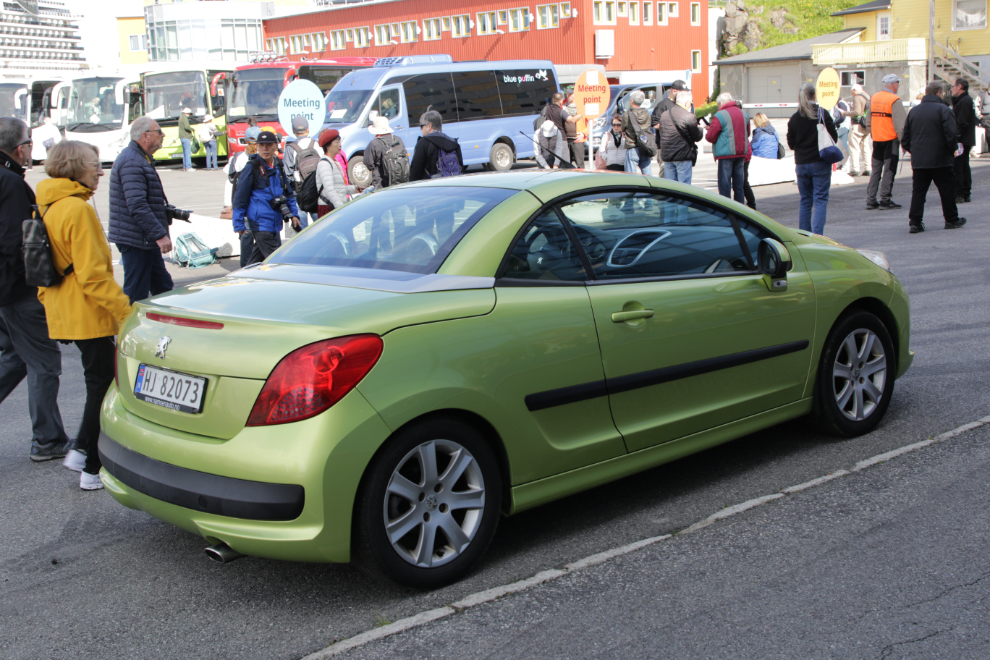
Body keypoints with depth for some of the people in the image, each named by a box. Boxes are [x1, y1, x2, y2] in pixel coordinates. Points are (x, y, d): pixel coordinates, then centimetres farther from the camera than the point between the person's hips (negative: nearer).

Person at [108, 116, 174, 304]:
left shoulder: (140, 159, 18)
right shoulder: (132, 162, -18)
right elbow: (137, 206, -27)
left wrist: (169, 213, 22)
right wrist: (160, 234, -27)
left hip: (146, 240, 11)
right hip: (136, 240, -11)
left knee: (163, 286, 16)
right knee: (136, 295, -6)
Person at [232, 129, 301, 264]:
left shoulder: (278, 167, 13)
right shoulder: (251, 168, -7)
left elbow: (288, 193, 24)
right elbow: (240, 198, -5)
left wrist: (294, 214, 14)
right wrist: (239, 224, -6)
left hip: (275, 223, 7)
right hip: (260, 224, -7)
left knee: (257, 260, 15)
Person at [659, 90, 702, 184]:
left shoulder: (664, 115, 9)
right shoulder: (690, 117, -12)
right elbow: (697, 137, -3)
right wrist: (699, 128, 16)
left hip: (666, 156, 6)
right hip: (683, 156, -6)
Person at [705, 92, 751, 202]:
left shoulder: (720, 115, -12)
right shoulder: (744, 114, 10)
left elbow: (710, 137, -11)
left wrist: (707, 134, 10)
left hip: (726, 154, -6)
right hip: (742, 153, 6)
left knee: (724, 184, -2)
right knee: (739, 184, 13)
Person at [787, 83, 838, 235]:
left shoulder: (794, 118, 1)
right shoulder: (823, 114, -8)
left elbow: (791, 144, 5)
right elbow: (834, 137, -4)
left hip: (801, 164, 3)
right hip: (820, 163, -3)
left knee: (805, 200, 12)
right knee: (820, 199, -1)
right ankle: (817, 235, -11)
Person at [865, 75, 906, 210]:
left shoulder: (873, 98, 8)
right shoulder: (894, 100, -11)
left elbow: (869, 119, 12)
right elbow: (899, 124, -15)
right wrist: (903, 141, -11)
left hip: (876, 140, 6)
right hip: (890, 139, -6)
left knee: (875, 170, 11)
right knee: (889, 170, 0)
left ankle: (870, 200, 9)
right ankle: (885, 200, 0)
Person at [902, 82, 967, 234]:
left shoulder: (913, 111, 8)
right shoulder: (943, 109, -9)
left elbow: (906, 135, 12)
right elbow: (951, 134, -14)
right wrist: (953, 148, 2)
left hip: (918, 160, 4)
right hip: (940, 159, -4)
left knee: (918, 191, 4)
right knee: (947, 190, 9)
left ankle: (914, 222, -4)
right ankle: (952, 220, 18)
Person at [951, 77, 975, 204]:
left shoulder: (964, 101, -16)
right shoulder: (967, 100, 18)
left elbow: (962, 123, -22)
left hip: (961, 141, -11)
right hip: (966, 141, 11)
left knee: (957, 167, -9)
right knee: (964, 166, 14)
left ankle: (959, 195, -9)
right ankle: (966, 194, 18)